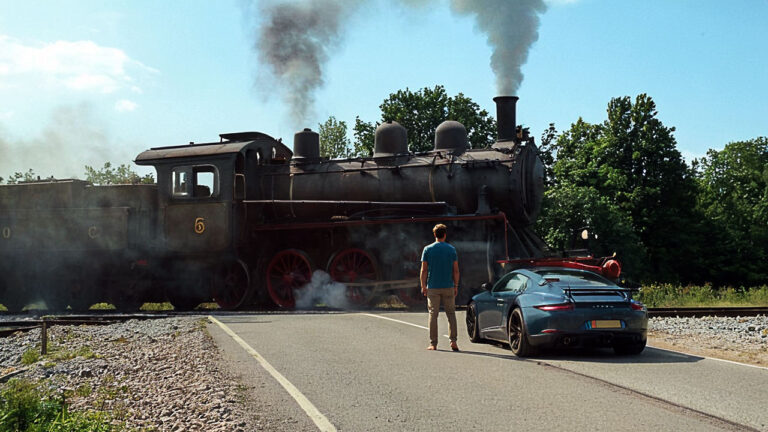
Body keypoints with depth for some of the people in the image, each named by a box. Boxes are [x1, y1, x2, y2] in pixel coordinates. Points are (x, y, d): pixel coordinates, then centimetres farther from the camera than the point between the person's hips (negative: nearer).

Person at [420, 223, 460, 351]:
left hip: (433, 288, 0)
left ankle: (433, 344, 3)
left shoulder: (428, 249, -1)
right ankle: (453, 341, -1)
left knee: (433, 314, 4)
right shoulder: (451, 249, 1)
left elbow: (424, 270, -2)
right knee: (451, 314, 8)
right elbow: (456, 270, 1)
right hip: (448, 287, 1)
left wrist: (423, 286, 4)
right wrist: (456, 286, 8)